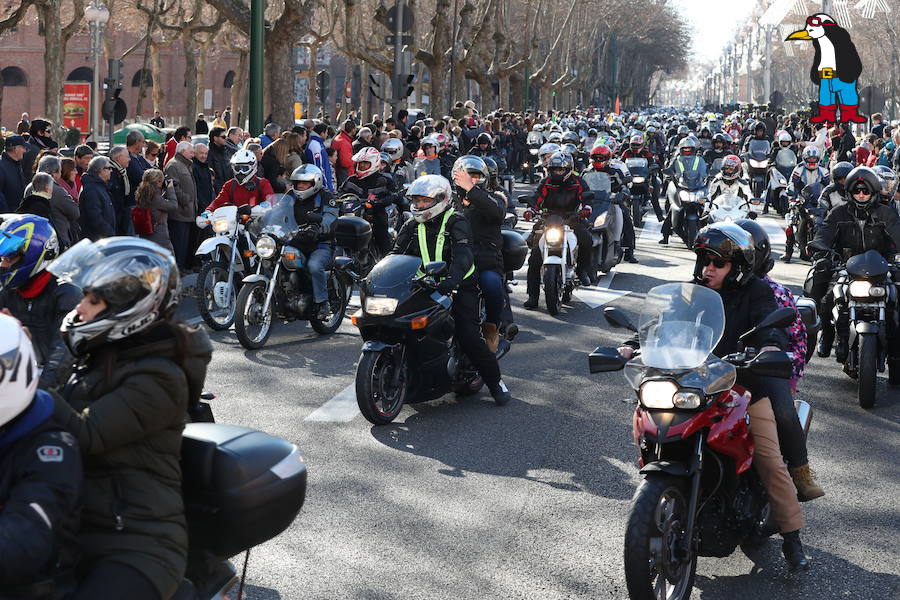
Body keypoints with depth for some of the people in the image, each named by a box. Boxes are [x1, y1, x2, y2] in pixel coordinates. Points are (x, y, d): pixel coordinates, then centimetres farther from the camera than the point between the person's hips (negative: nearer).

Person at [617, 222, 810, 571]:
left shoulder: (755, 292, 0)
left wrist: (771, 343, -41)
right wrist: (634, 345, -16)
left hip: (745, 388, -4)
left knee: (770, 461, -11)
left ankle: (792, 538, 0)